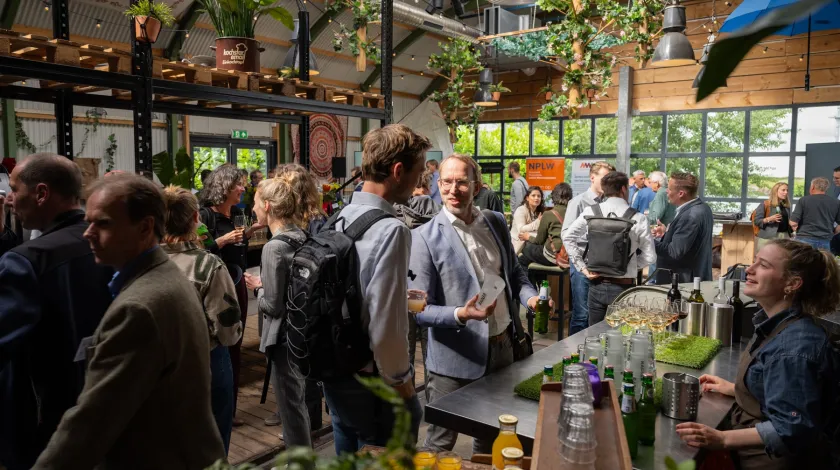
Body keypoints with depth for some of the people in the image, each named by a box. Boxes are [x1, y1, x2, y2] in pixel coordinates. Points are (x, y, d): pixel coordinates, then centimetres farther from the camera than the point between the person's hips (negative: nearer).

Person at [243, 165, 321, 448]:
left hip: (285, 337, -9)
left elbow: (272, 305, -19)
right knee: (299, 401, 23)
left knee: (291, 405, 6)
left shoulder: (274, 247, -21)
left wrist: (258, 287, -2)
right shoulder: (302, 237, 3)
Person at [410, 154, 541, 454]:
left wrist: (529, 296, -6)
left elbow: (513, 271, 14)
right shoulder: (425, 237, -16)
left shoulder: (496, 222, 1)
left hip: (503, 346, 6)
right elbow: (420, 309, -15)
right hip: (456, 359, -5)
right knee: (442, 442, 11)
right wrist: (460, 315, -32)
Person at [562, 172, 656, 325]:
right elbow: (650, 257, -7)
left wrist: (582, 267, 1)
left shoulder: (590, 211, -3)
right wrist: (630, 265, 9)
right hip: (623, 286, -2)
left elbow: (568, 237, -3)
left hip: (597, 283, 2)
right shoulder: (638, 218, -8)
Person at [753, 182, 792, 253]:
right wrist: (769, 219, -21)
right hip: (768, 238, -5)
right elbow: (756, 221, -7)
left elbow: (787, 221, 25)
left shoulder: (786, 206, 15)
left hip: (785, 236, 6)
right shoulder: (765, 205, -3)